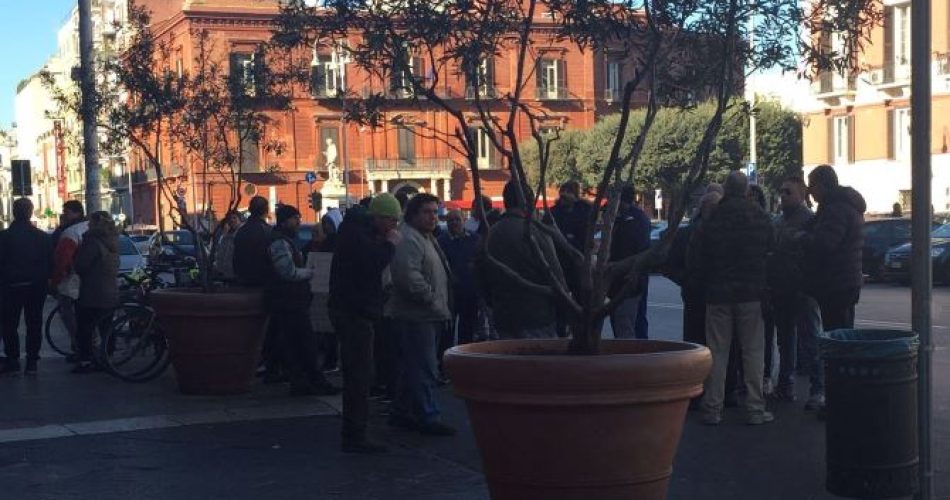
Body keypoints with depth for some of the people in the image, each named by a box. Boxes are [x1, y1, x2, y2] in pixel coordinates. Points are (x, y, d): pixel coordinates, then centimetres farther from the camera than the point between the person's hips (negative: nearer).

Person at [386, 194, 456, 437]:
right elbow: (410, 277, -27)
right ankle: (427, 417, -6)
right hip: (415, 316, -11)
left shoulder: (427, 238, 20)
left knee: (411, 367, 15)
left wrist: (441, 308, 18)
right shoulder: (408, 239, -15)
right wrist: (434, 301, -20)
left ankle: (401, 413, 23)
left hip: (429, 316, 11)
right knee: (424, 368, -9)